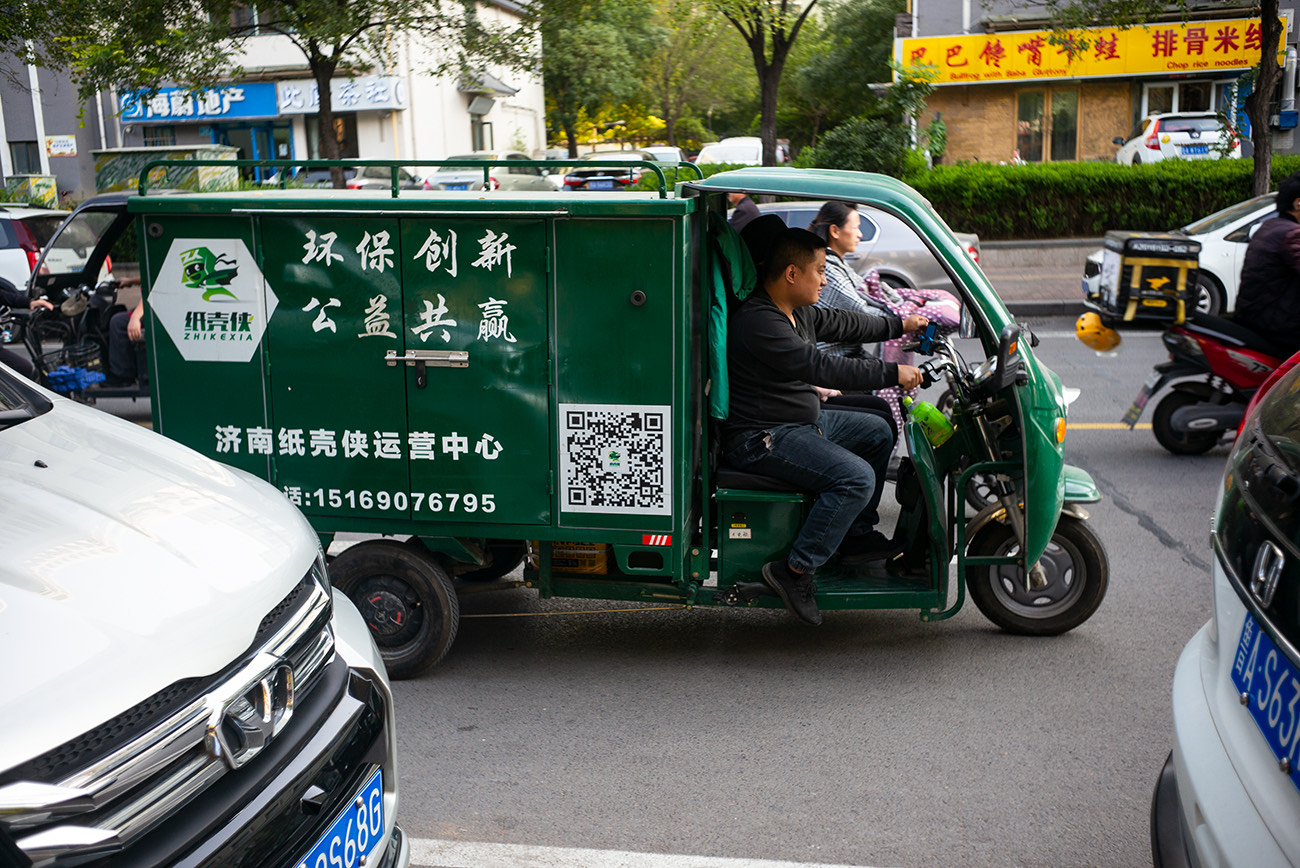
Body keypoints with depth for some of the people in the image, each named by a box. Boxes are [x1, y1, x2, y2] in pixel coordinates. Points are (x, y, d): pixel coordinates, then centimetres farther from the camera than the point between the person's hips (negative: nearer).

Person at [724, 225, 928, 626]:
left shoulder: (797, 312, 9)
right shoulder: (757, 321, -24)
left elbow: (842, 324, 26)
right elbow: (822, 367, -28)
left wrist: (899, 325, 33)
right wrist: (892, 374, -22)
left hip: (802, 421, 11)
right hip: (761, 438, -11)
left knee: (877, 433, 21)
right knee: (856, 478, -25)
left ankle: (856, 534, 24)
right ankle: (794, 571, -17)